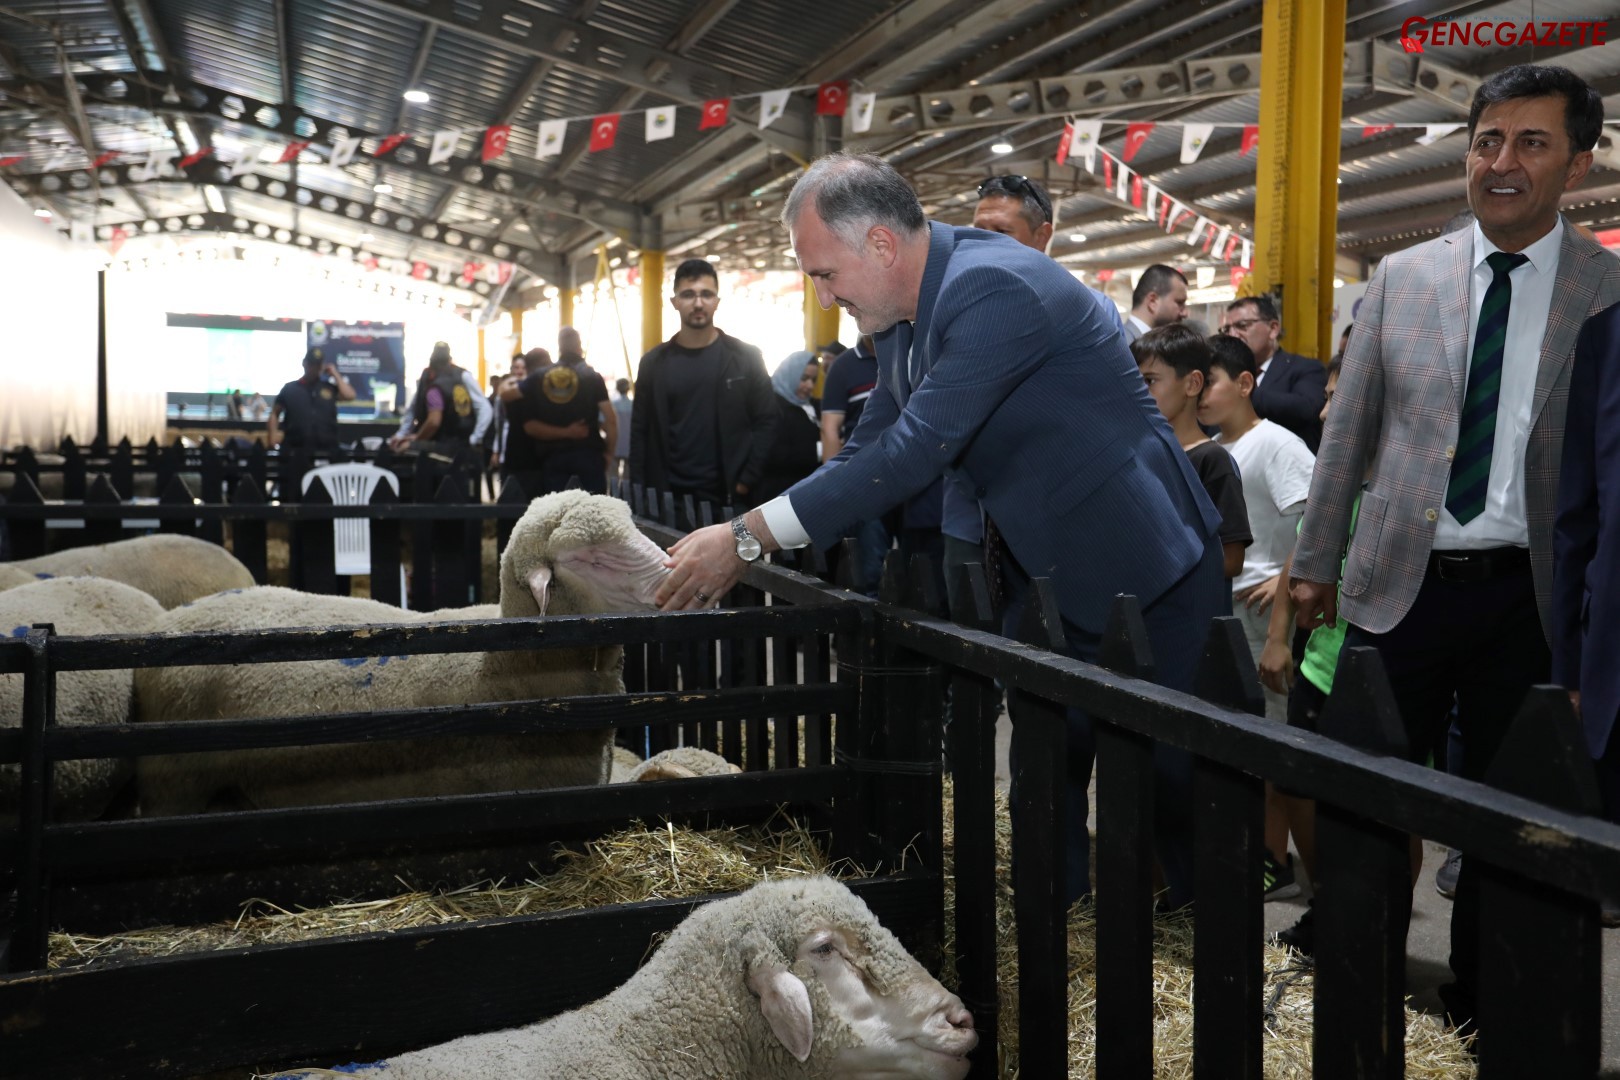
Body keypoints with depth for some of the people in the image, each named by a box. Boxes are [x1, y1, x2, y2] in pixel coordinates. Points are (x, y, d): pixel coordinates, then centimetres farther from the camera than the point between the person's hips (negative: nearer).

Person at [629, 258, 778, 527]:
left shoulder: (746, 357, 2)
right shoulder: (654, 362, 7)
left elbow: (767, 421, 1)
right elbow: (640, 432, 8)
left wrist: (747, 481, -7)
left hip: (726, 497, -1)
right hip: (668, 497, 1)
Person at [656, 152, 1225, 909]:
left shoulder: (995, 290, -26)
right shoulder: (903, 313, 3)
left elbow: (915, 452, -32)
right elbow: (869, 449, 7)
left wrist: (748, 536, -28)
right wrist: (736, 550, -4)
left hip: (1140, 570, -8)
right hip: (1046, 575, 9)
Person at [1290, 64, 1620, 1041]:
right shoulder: (1402, 278, 4)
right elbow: (1350, 432, 8)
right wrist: (1316, 560, 9)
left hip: (1530, 596, -1)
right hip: (1401, 583, 1)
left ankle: (1479, 1008, 30)